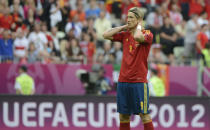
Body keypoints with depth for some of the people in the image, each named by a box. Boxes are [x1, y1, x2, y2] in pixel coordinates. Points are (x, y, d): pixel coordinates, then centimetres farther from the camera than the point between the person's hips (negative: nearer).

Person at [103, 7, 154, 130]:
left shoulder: (147, 34, -5)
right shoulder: (125, 34, 12)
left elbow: (137, 37, -27)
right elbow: (106, 35, 5)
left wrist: (139, 26, -7)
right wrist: (124, 27, 5)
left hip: (139, 81, -6)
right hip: (123, 80, 6)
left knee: (144, 114, -5)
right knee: (123, 115, 8)